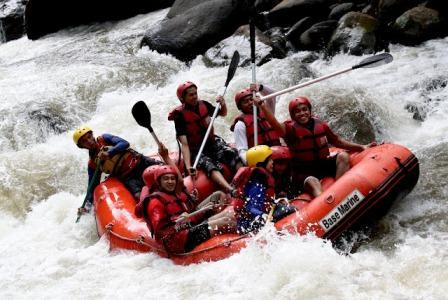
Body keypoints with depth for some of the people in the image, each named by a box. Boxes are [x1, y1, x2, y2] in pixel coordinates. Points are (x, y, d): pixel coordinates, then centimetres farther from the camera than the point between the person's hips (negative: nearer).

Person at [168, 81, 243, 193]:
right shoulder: (180, 116, -13)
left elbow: (223, 113, 19)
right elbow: (185, 144, -19)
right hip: (197, 150, -5)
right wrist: (188, 166, -31)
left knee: (232, 153, -26)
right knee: (210, 165, -34)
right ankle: (231, 190, -58)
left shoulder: (204, 105, 1)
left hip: (213, 142, 5)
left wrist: (223, 105, -5)